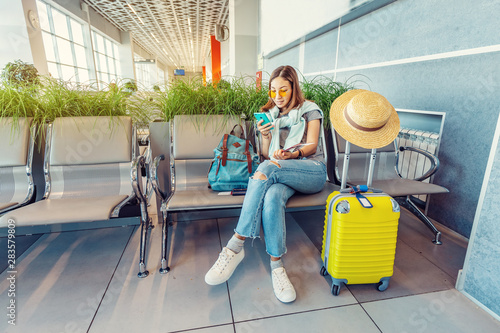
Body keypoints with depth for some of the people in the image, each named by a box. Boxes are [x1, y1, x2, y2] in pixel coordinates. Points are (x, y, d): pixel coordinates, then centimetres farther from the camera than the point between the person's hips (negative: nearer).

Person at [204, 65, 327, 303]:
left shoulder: (310, 110, 13)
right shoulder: (269, 115, 21)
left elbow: (312, 146, 0)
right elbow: (266, 154, 16)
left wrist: (293, 154, -23)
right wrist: (265, 137, -6)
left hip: (312, 171, -2)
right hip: (280, 175, 3)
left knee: (269, 167, -35)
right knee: (272, 196, -37)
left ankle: (235, 247, -37)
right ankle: (276, 266, -30)